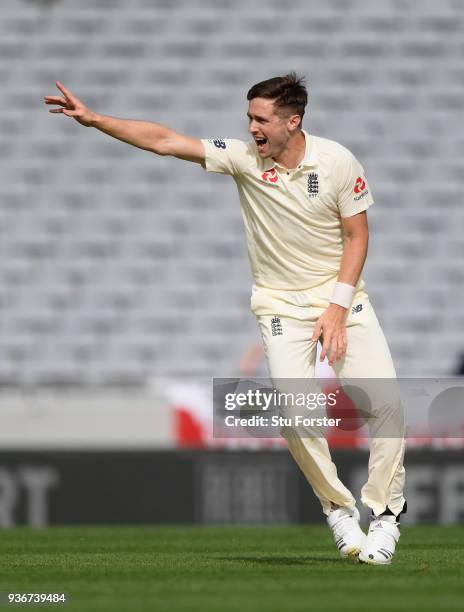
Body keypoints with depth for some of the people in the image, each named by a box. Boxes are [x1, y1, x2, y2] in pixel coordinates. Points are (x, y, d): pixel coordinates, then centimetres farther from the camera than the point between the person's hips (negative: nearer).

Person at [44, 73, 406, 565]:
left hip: (340, 294, 0)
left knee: (385, 403, -12)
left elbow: (356, 236, -4)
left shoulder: (338, 163, -11)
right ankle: (337, 507, 3)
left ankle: (385, 512, 5)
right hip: (279, 301, 0)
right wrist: (93, 119, -18)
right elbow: (164, 141, -11)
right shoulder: (244, 158, -9)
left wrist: (337, 308, -12)